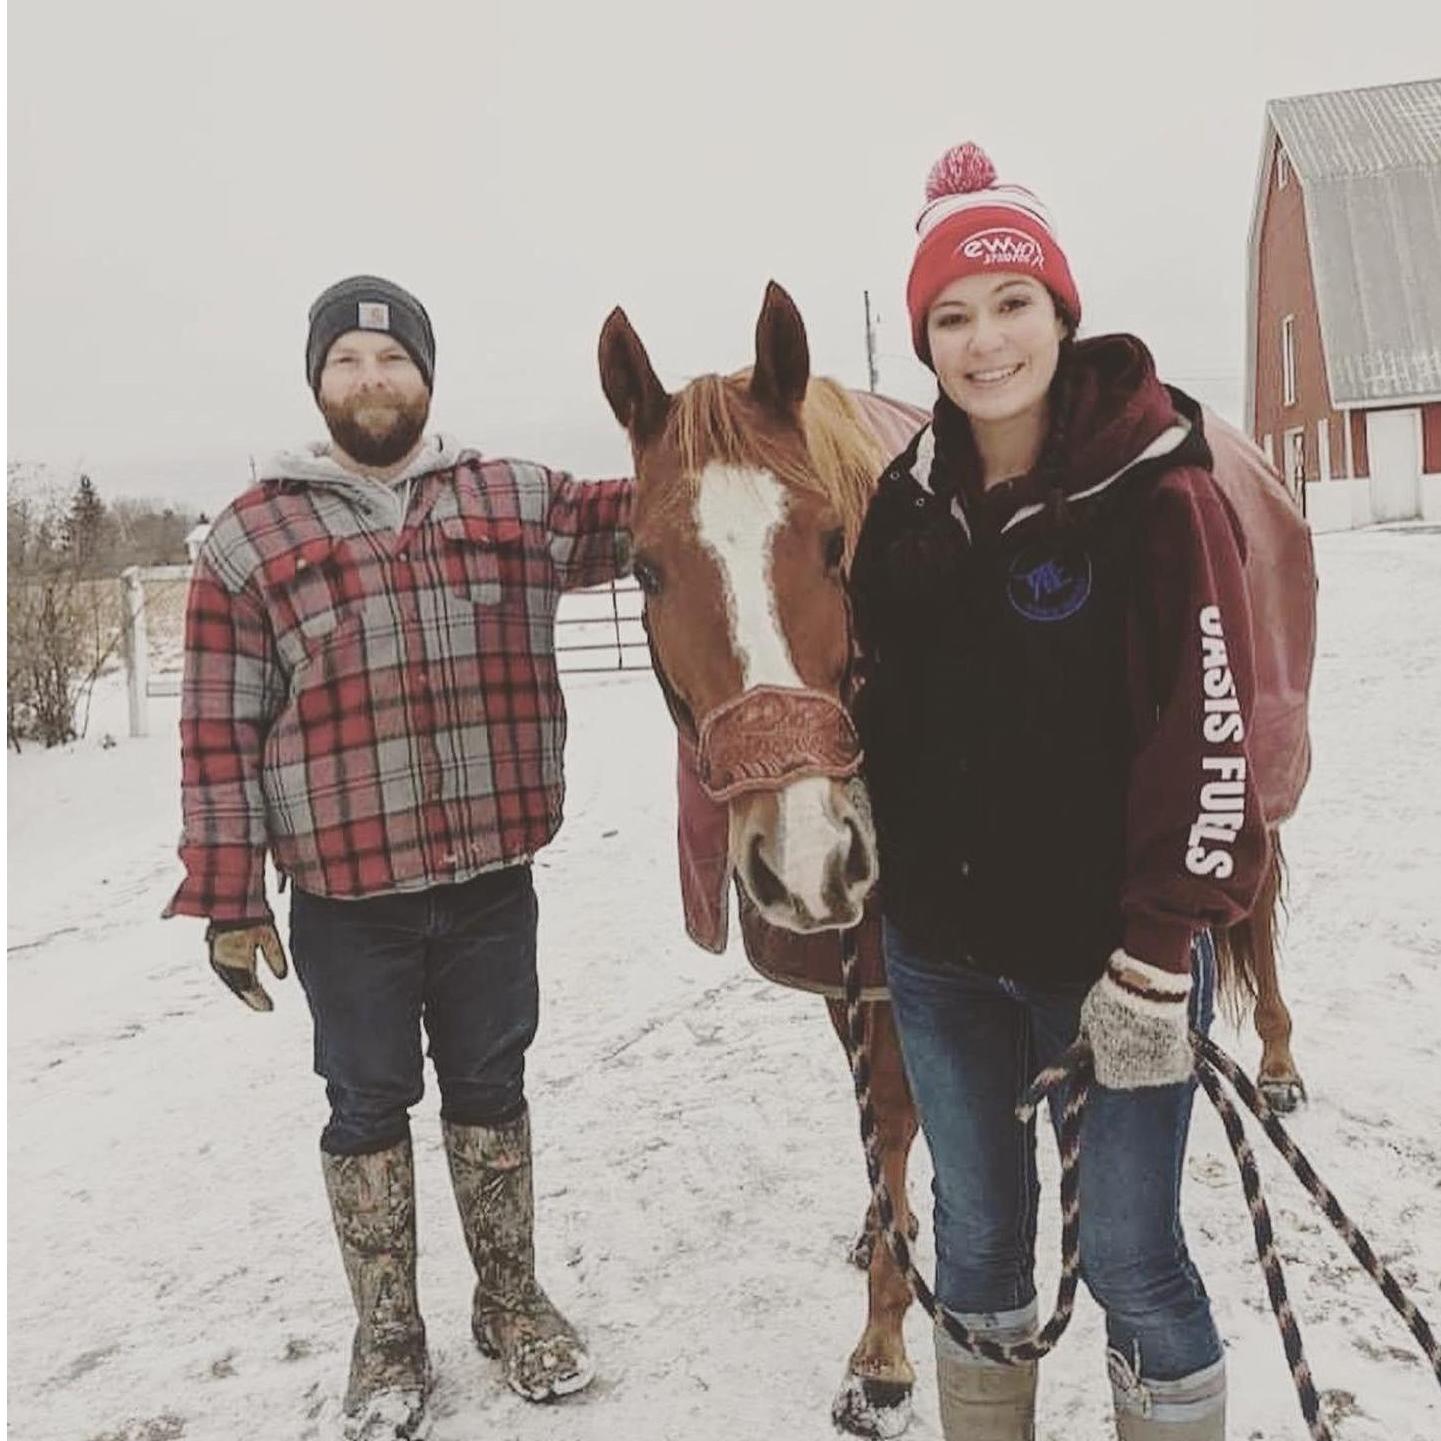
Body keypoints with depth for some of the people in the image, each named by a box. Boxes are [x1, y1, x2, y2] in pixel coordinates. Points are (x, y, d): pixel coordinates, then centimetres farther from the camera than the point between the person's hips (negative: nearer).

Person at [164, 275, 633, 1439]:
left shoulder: (519, 502, 5)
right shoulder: (252, 539, -2)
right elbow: (220, 735, -3)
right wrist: (228, 900, -5)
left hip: (491, 876, 2)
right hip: (345, 893, -1)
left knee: (490, 1090, 17)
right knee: (369, 1108, 13)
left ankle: (512, 1301, 38)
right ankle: (388, 1339, 33)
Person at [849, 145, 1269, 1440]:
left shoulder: (1155, 492, -12)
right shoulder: (909, 500, 3)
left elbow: (1206, 737, -14)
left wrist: (1158, 955, -16)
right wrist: (886, 888, 10)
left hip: (1107, 949, -4)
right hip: (942, 953, 5)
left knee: (1130, 1260, 9)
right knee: (977, 1234, 19)